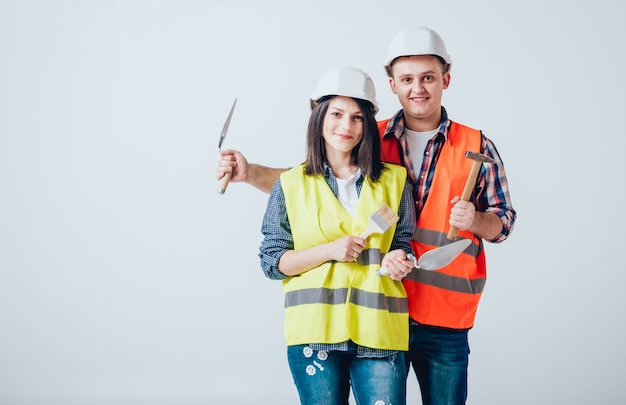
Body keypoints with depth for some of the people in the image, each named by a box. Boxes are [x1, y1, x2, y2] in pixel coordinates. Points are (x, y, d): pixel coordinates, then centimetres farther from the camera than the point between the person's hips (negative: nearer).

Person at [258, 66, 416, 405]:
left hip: (379, 331, 1)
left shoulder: (393, 180, 9)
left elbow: (405, 244, 15)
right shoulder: (291, 184, 6)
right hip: (315, 329, -1)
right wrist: (330, 250, -10)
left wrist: (399, 261, -9)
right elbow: (271, 260, 3)